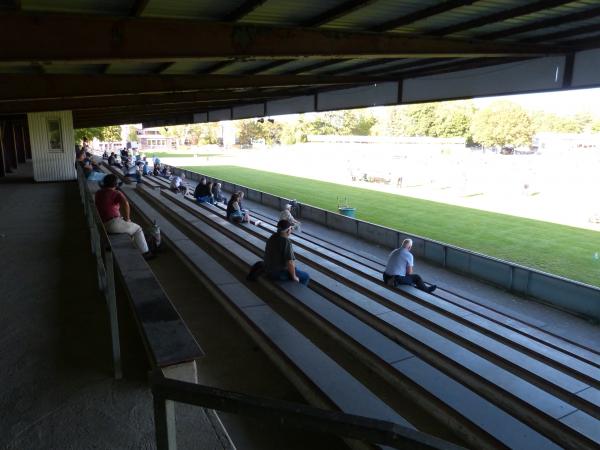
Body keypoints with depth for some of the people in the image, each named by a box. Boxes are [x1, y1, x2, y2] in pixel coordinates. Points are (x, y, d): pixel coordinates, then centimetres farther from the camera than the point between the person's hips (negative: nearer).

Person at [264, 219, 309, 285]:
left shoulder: (272, 237, 0)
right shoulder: (286, 242, -26)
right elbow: (290, 263, -28)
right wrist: (294, 277, -15)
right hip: (279, 273, -9)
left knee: (294, 268, 32)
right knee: (305, 277, 6)